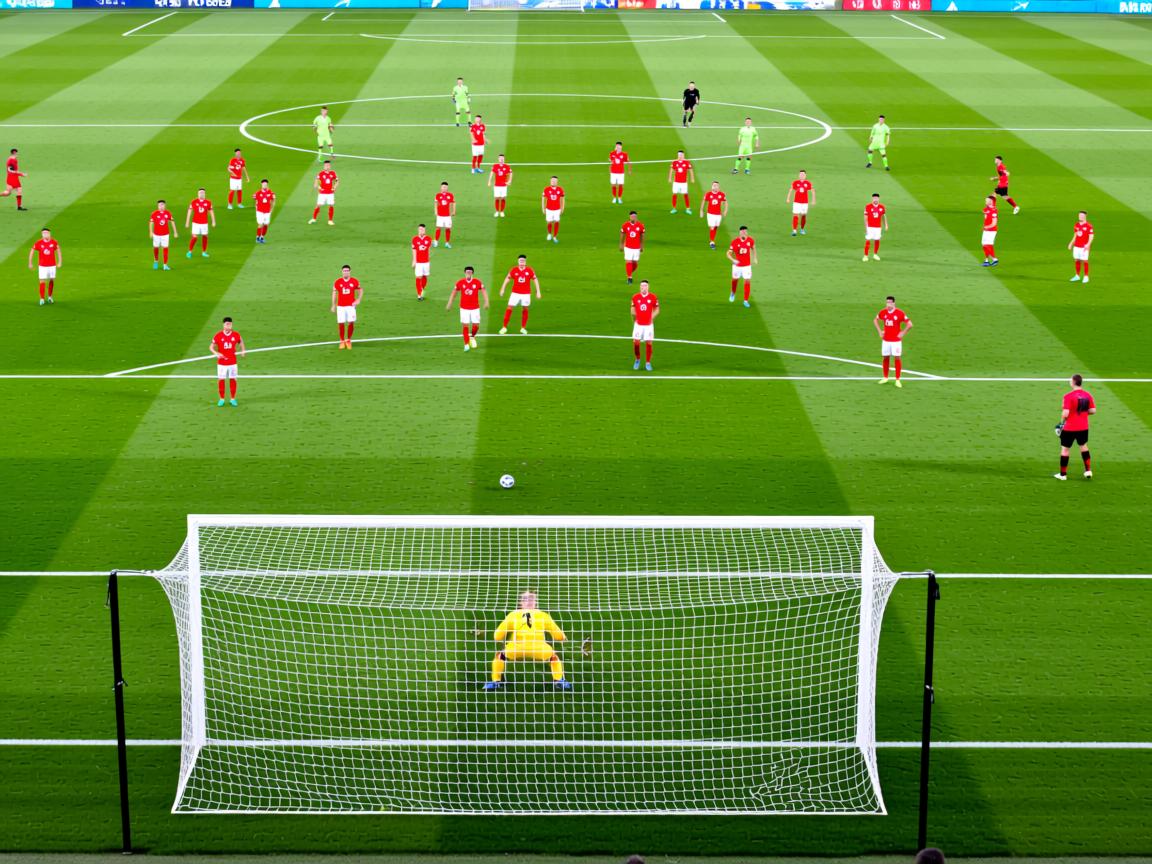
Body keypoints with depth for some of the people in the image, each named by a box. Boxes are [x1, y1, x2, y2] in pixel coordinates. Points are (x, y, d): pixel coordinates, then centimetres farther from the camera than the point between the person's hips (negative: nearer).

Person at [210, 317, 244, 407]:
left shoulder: (236, 335, -2)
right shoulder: (218, 336, -7)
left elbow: (241, 342, 20)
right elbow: (211, 347, 0)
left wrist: (242, 351, 5)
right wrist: (216, 353, -18)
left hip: (232, 362, 1)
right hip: (221, 363, -1)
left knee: (233, 380, 3)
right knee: (221, 380, 2)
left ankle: (232, 399, 15)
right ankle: (221, 399, 14)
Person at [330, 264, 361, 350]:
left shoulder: (355, 281, 0)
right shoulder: (337, 282, 1)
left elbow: (360, 290, 14)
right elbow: (334, 293, 10)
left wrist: (358, 300, -1)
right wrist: (333, 306, 9)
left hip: (351, 306, 0)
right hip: (340, 306, 0)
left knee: (351, 323, -10)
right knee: (341, 323, -3)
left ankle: (348, 340, 10)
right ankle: (342, 341, 15)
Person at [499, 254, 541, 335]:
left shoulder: (529, 270, -3)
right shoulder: (514, 270, -2)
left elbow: (535, 280, 4)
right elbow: (507, 279, 7)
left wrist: (538, 292, 1)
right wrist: (502, 289, 5)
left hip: (526, 294, 0)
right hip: (515, 293, 0)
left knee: (525, 309, 5)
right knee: (509, 308, -5)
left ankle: (523, 328, 17)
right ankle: (504, 327, 2)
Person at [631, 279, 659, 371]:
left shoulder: (652, 297, -5)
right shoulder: (635, 297, -2)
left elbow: (657, 309, 6)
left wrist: (652, 317, -3)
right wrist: (634, 319, 7)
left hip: (648, 325, -1)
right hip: (638, 324, 1)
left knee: (649, 343, -1)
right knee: (635, 342, -4)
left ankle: (648, 363, 12)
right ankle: (637, 360, 20)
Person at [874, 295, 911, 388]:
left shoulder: (899, 313, -11)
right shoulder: (883, 312, 1)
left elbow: (909, 324, -9)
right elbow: (875, 320, 20)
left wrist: (902, 333, -10)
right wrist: (879, 331, 10)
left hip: (896, 340, -4)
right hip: (885, 340, 4)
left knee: (897, 358, -4)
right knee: (885, 358, 7)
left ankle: (897, 380, 0)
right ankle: (885, 378, 22)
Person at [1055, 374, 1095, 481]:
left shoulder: (1068, 396, -18)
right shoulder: (1087, 395, -1)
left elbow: (1065, 413, -23)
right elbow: (1093, 411, 2)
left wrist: (1062, 422, -4)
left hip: (1069, 428, -5)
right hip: (1083, 427, 5)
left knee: (1065, 449, 8)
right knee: (1084, 446, 24)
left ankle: (1063, 474, 15)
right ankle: (1088, 471, 24)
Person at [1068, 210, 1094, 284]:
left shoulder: (1088, 226, -9)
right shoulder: (1076, 225, 11)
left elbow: (1091, 236, -10)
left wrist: (1088, 244, -23)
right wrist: (1071, 243, 14)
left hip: (1084, 247, -6)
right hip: (1076, 246, 6)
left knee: (1084, 261, -5)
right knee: (1077, 260, 8)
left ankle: (1086, 277, 2)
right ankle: (1077, 276, 18)